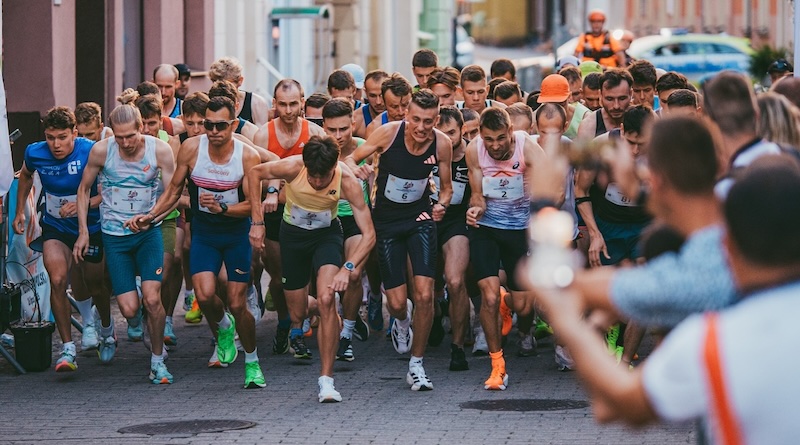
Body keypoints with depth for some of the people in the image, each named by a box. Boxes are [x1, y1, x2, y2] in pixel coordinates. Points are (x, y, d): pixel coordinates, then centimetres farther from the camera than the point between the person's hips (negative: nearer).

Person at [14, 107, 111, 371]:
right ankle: (67, 348, -12)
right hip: (55, 227, 1)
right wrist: (19, 211, 12)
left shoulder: (92, 152, -23)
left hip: (91, 227, -1)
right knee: (58, 280, -19)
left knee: (95, 285, 11)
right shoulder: (35, 153, -12)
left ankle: (107, 330, 43)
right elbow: (26, 176, 13)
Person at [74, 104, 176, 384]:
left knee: (152, 299, -17)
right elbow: (84, 189, 6)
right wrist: (83, 231, 3)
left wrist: (148, 218, -24)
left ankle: (157, 361, 4)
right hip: (115, 235, 0)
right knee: (129, 310, -7)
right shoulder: (101, 151, -9)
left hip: (148, 233, 0)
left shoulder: (160, 150, -10)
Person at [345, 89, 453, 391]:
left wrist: (442, 206, -20)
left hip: (420, 219, 1)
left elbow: (446, 188, 3)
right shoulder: (388, 133, -18)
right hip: (386, 220, -1)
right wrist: (357, 170, -32)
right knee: (396, 303, -2)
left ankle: (416, 365, 4)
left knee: (425, 295, -13)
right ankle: (402, 320, 39)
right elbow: (350, 159, -8)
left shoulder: (442, 144, -12)